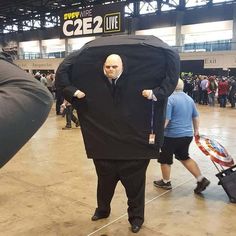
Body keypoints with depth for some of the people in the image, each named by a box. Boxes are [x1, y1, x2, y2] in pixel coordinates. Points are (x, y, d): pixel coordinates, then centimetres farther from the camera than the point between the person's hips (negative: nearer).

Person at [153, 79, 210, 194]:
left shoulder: (170, 99, -15)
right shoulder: (189, 99, 9)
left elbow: (165, 120, -20)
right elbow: (196, 117, 16)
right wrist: (196, 130, 27)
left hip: (172, 135, -7)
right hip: (187, 135, 8)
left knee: (165, 159, 12)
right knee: (184, 157, 22)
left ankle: (166, 182, 27)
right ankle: (201, 179, 15)